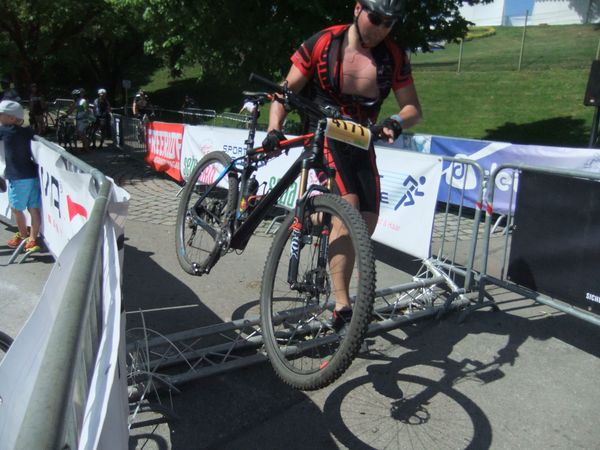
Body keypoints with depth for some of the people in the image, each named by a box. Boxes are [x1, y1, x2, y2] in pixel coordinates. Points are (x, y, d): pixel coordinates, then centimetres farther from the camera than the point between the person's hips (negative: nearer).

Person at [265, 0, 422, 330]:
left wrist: (397, 121, -25)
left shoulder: (394, 57, -1)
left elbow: (413, 108, -2)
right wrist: (274, 129, -20)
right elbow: (287, 91, -4)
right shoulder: (321, 44, -8)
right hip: (322, 137, -5)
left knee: (368, 222, -1)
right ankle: (342, 308, -23)